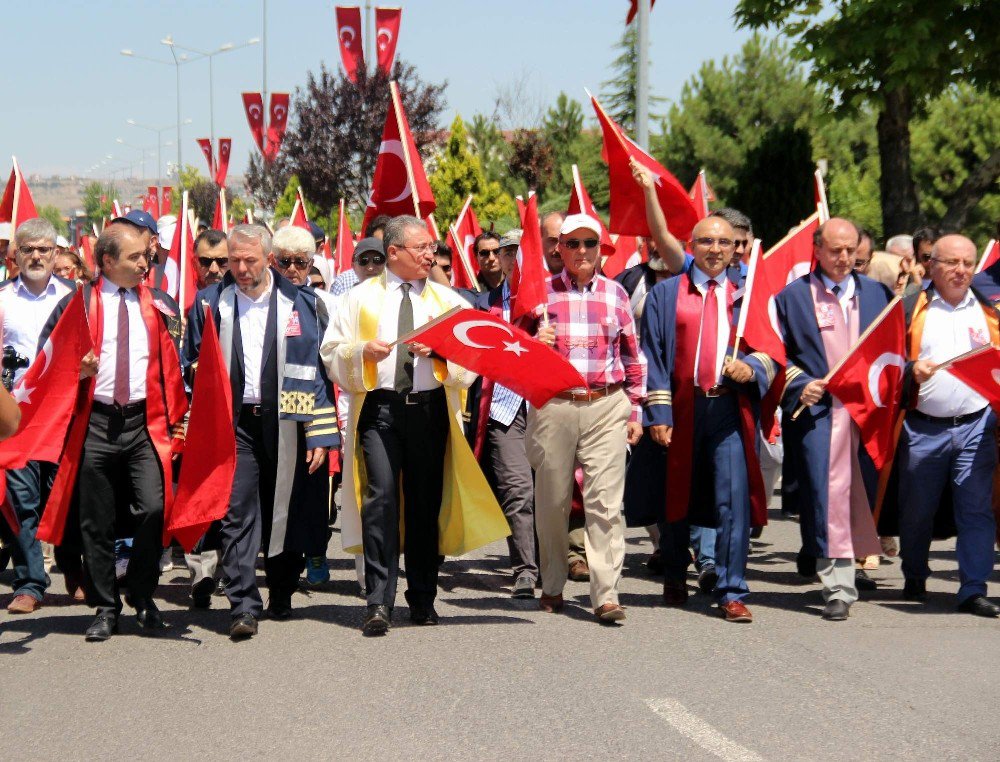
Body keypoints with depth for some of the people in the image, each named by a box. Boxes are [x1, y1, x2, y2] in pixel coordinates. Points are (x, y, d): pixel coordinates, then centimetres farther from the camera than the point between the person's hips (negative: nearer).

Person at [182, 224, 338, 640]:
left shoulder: (300, 304, 3)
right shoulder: (210, 303, 6)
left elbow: (318, 370, 3)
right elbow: (191, 364, 11)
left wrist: (320, 434, -2)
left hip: (284, 422, 0)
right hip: (233, 422, 0)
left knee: (286, 512, 8)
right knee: (237, 514, -9)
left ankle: (281, 597, 26)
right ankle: (243, 606, -11)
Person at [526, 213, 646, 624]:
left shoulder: (616, 293, 11)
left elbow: (633, 356, 16)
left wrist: (634, 409, 11)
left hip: (606, 408, 0)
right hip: (553, 405, 0)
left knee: (605, 502, -7)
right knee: (551, 500, 6)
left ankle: (606, 594, -9)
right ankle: (552, 587, 21)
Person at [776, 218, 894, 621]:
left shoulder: (878, 294, 14)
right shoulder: (792, 296, 6)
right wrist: (799, 384, -11)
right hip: (818, 408, -3)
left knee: (864, 492, 7)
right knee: (827, 495, -8)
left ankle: (855, 556, 25)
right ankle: (837, 587, -6)